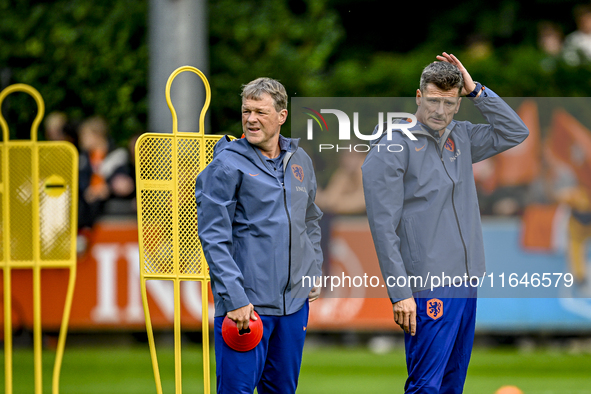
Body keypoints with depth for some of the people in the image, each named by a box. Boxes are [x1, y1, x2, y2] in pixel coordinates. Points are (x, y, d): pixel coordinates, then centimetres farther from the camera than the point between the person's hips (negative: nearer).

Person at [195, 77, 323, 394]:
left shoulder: (300, 162, 11)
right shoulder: (228, 164, -7)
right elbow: (213, 237, -12)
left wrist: (314, 273, 15)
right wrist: (234, 298, -19)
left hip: (294, 302, 6)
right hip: (246, 304, -6)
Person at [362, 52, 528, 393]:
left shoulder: (460, 138, 12)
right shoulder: (394, 146, -8)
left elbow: (515, 132, 14)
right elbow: (384, 226, -11)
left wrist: (476, 90, 2)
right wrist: (400, 293, -17)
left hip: (466, 282, 7)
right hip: (427, 288, -7)